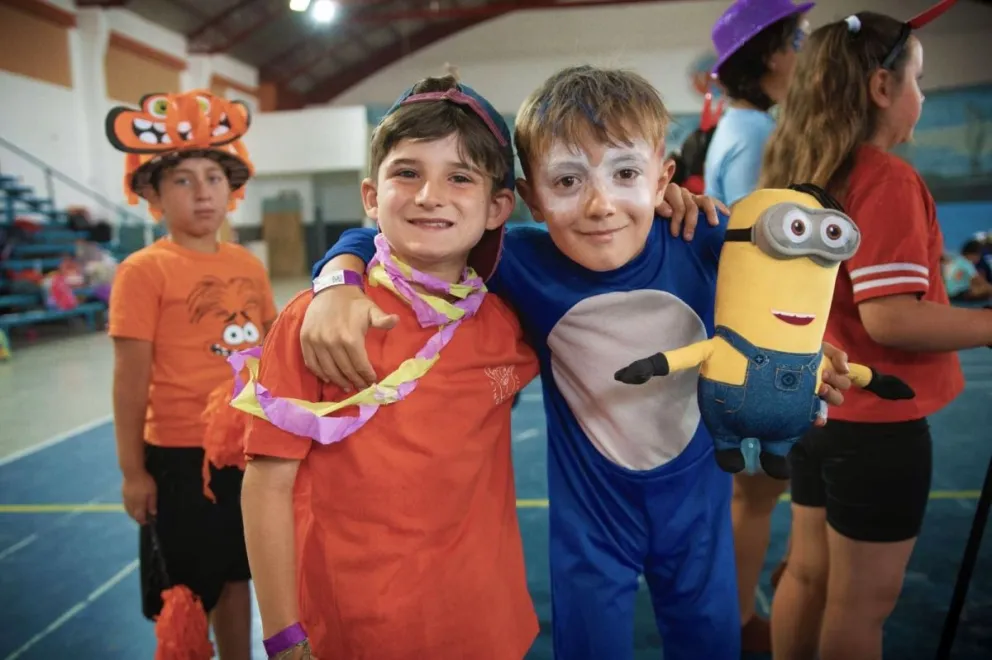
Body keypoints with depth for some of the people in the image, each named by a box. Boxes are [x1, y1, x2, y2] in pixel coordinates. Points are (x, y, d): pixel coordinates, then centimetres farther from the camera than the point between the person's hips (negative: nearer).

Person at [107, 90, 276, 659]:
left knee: (236, 575, 21)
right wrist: (132, 469, -9)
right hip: (181, 455, -5)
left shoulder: (249, 266, 4)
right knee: (185, 595, 12)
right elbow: (132, 378, -11)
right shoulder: (143, 272, -12)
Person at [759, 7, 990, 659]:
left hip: (814, 406, 8)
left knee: (809, 574, 20)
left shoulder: (801, 178, 5)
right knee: (863, 600, 9)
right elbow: (890, 319, -24)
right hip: (878, 423, -7)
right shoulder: (888, 179, -18)